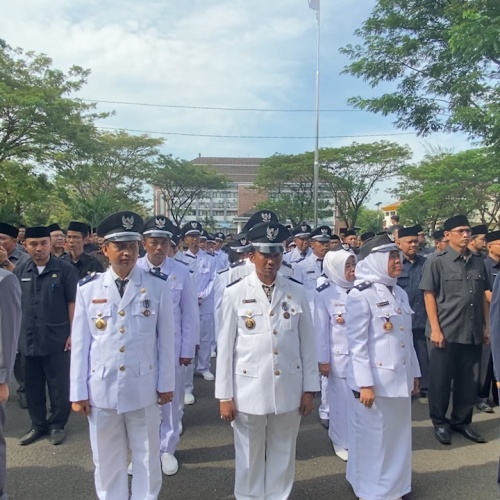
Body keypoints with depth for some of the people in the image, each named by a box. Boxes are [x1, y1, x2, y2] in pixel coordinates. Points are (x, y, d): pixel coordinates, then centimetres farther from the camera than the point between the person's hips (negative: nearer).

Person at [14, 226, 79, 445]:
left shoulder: (65, 269, -7)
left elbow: (73, 303, -6)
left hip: (57, 339, -4)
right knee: (32, 386, 14)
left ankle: (57, 425, 24)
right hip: (28, 340, 4)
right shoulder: (20, 271, 6)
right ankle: (38, 425, 31)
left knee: (59, 386, 7)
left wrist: (73, 333, -9)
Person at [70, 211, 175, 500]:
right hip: (101, 389, 1)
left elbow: (166, 338, -2)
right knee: (107, 460, 16)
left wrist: (166, 384, 0)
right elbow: (80, 343, 1)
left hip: (143, 388, -1)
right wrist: (79, 391, 1)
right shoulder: (88, 289, -2)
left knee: (147, 457, 15)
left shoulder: (158, 286, -6)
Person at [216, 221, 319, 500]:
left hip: (289, 390, 2)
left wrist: (309, 388, 4)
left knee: (283, 454, 17)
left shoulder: (297, 292, 0)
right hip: (249, 390, -1)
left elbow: (307, 343, 4)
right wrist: (225, 395, -3)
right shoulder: (235, 294, -6)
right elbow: (225, 347, -4)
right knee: (250, 457, 14)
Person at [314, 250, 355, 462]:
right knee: (342, 399, 7)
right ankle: (342, 442, 26)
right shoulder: (325, 294, -8)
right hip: (339, 356, -3)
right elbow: (321, 329, -7)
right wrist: (323, 360, -6)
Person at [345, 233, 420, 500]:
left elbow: (407, 339, 14)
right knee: (373, 438, 7)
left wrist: (414, 373, 15)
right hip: (374, 380, -7)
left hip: (398, 378, 7)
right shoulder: (360, 295, -14)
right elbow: (357, 344, -15)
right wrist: (365, 384, -17)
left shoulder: (400, 293, 9)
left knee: (397, 434, 17)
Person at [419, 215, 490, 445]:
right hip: (445, 331, -4)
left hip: (473, 332, 4)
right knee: (441, 380, 7)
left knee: (469, 380, 12)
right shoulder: (436, 262, -6)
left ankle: (462, 421, 30)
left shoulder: (478, 262, 8)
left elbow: (483, 296, 13)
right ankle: (440, 422, 24)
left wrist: (486, 326, 9)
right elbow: (429, 296, -8)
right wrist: (435, 328, -13)